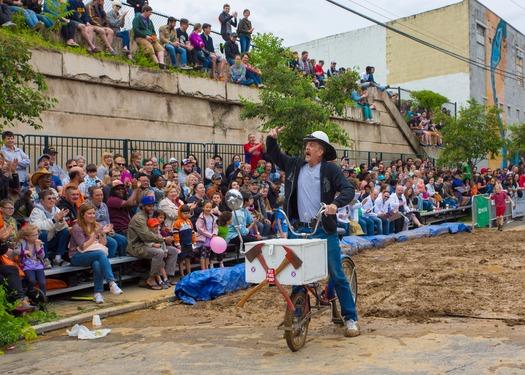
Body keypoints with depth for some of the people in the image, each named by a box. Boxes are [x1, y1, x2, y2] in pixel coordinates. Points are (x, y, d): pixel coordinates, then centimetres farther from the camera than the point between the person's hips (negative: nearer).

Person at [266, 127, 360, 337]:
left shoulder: (330, 169, -7)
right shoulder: (296, 165, 7)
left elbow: (348, 190, -15)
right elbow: (275, 155, 19)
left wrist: (336, 203, -33)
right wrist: (271, 139, 1)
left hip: (324, 230, -4)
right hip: (300, 229, 4)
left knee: (337, 276, 2)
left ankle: (350, 319, 13)